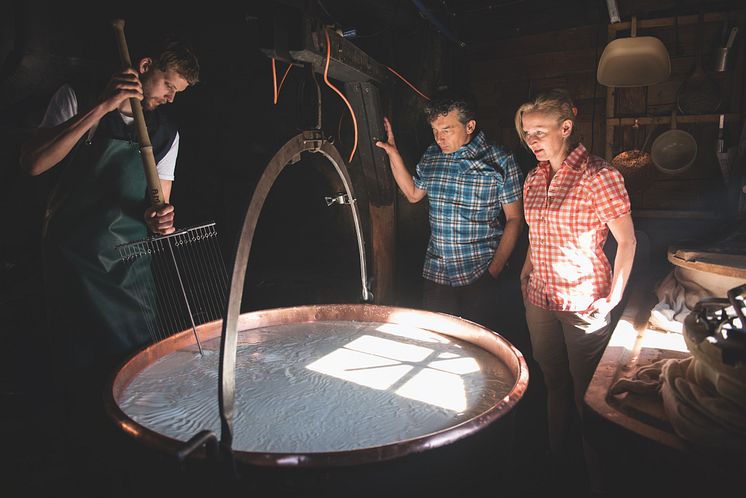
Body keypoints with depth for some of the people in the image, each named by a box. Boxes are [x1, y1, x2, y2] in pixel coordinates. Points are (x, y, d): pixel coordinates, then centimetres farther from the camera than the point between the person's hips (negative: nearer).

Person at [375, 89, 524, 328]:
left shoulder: (500, 161, -9)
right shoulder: (431, 156, 4)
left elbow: (514, 219, -6)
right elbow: (413, 194, 21)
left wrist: (495, 270, -14)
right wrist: (393, 153, 11)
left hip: (479, 274, -4)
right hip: (435, 272, 4)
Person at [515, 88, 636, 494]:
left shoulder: (599, 176, -14)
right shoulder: (534, 179, 6)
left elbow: (627, 241, -11)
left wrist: (612, 300, -13)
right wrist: (525, 275, 10)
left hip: (584, 307, -6)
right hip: (540, 301, 6)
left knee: (587, 392, 8)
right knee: (555, 385, 18)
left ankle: (594, 476, 29)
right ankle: (560, 464, 37)